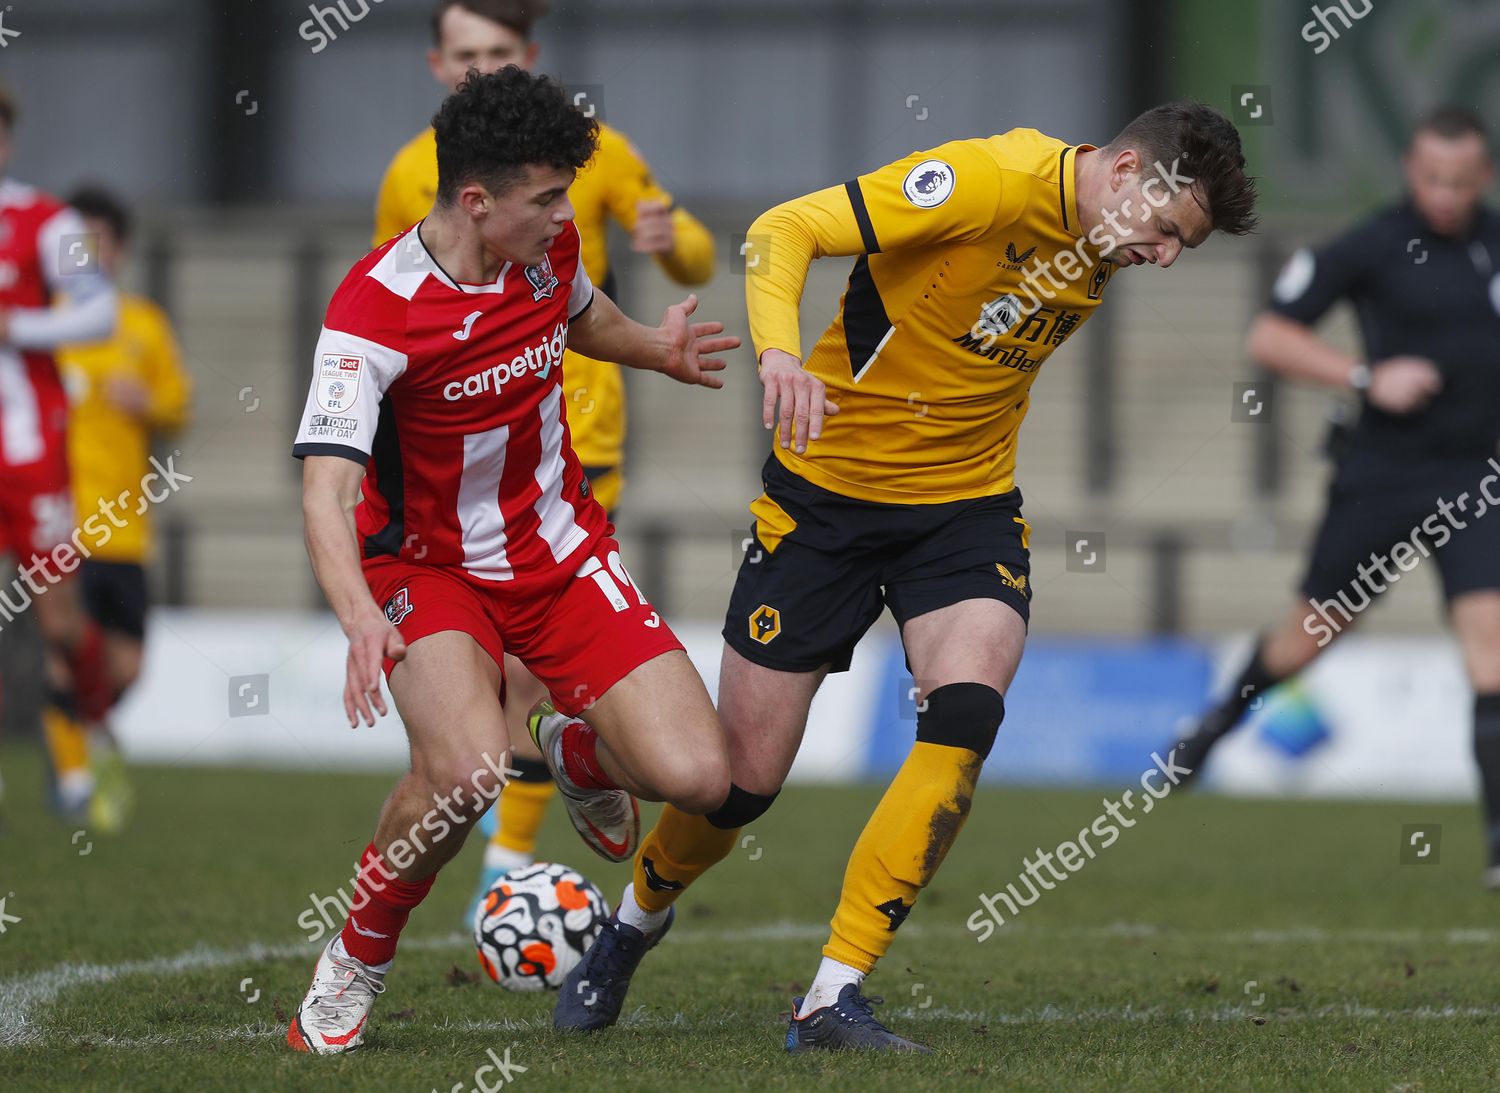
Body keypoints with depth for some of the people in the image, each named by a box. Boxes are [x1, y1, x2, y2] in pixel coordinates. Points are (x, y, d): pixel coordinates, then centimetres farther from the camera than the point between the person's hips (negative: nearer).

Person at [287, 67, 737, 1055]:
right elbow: (327, 490, -34)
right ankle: (359, 958, -7)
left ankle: (577, 749, 24)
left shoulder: (550, 247, -6)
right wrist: (361, 619, -51)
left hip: (561, 548, 5)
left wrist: (655, 349, 2)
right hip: (431, 566, -5)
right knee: (466, 769, -34)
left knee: (696, 777, -13)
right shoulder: (376, 312, -25)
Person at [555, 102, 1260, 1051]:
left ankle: (834, 998, -17)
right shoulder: (990, 182, -21)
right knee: (744, 776, 1)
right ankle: (631, 928, 35)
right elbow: (783, 231, -26)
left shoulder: (1104, 249, 2)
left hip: (966, 503, 5)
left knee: (965, 716, -23)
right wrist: (780, 351, -42)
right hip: (829, 488, -5)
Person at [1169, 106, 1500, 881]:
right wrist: (1367, 377, -17)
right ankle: (1228, 712, 43)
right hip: (1381, 470, -2)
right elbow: (1268, 337, -7)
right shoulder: (1369, 248, -8)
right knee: (1318, 626, 11)